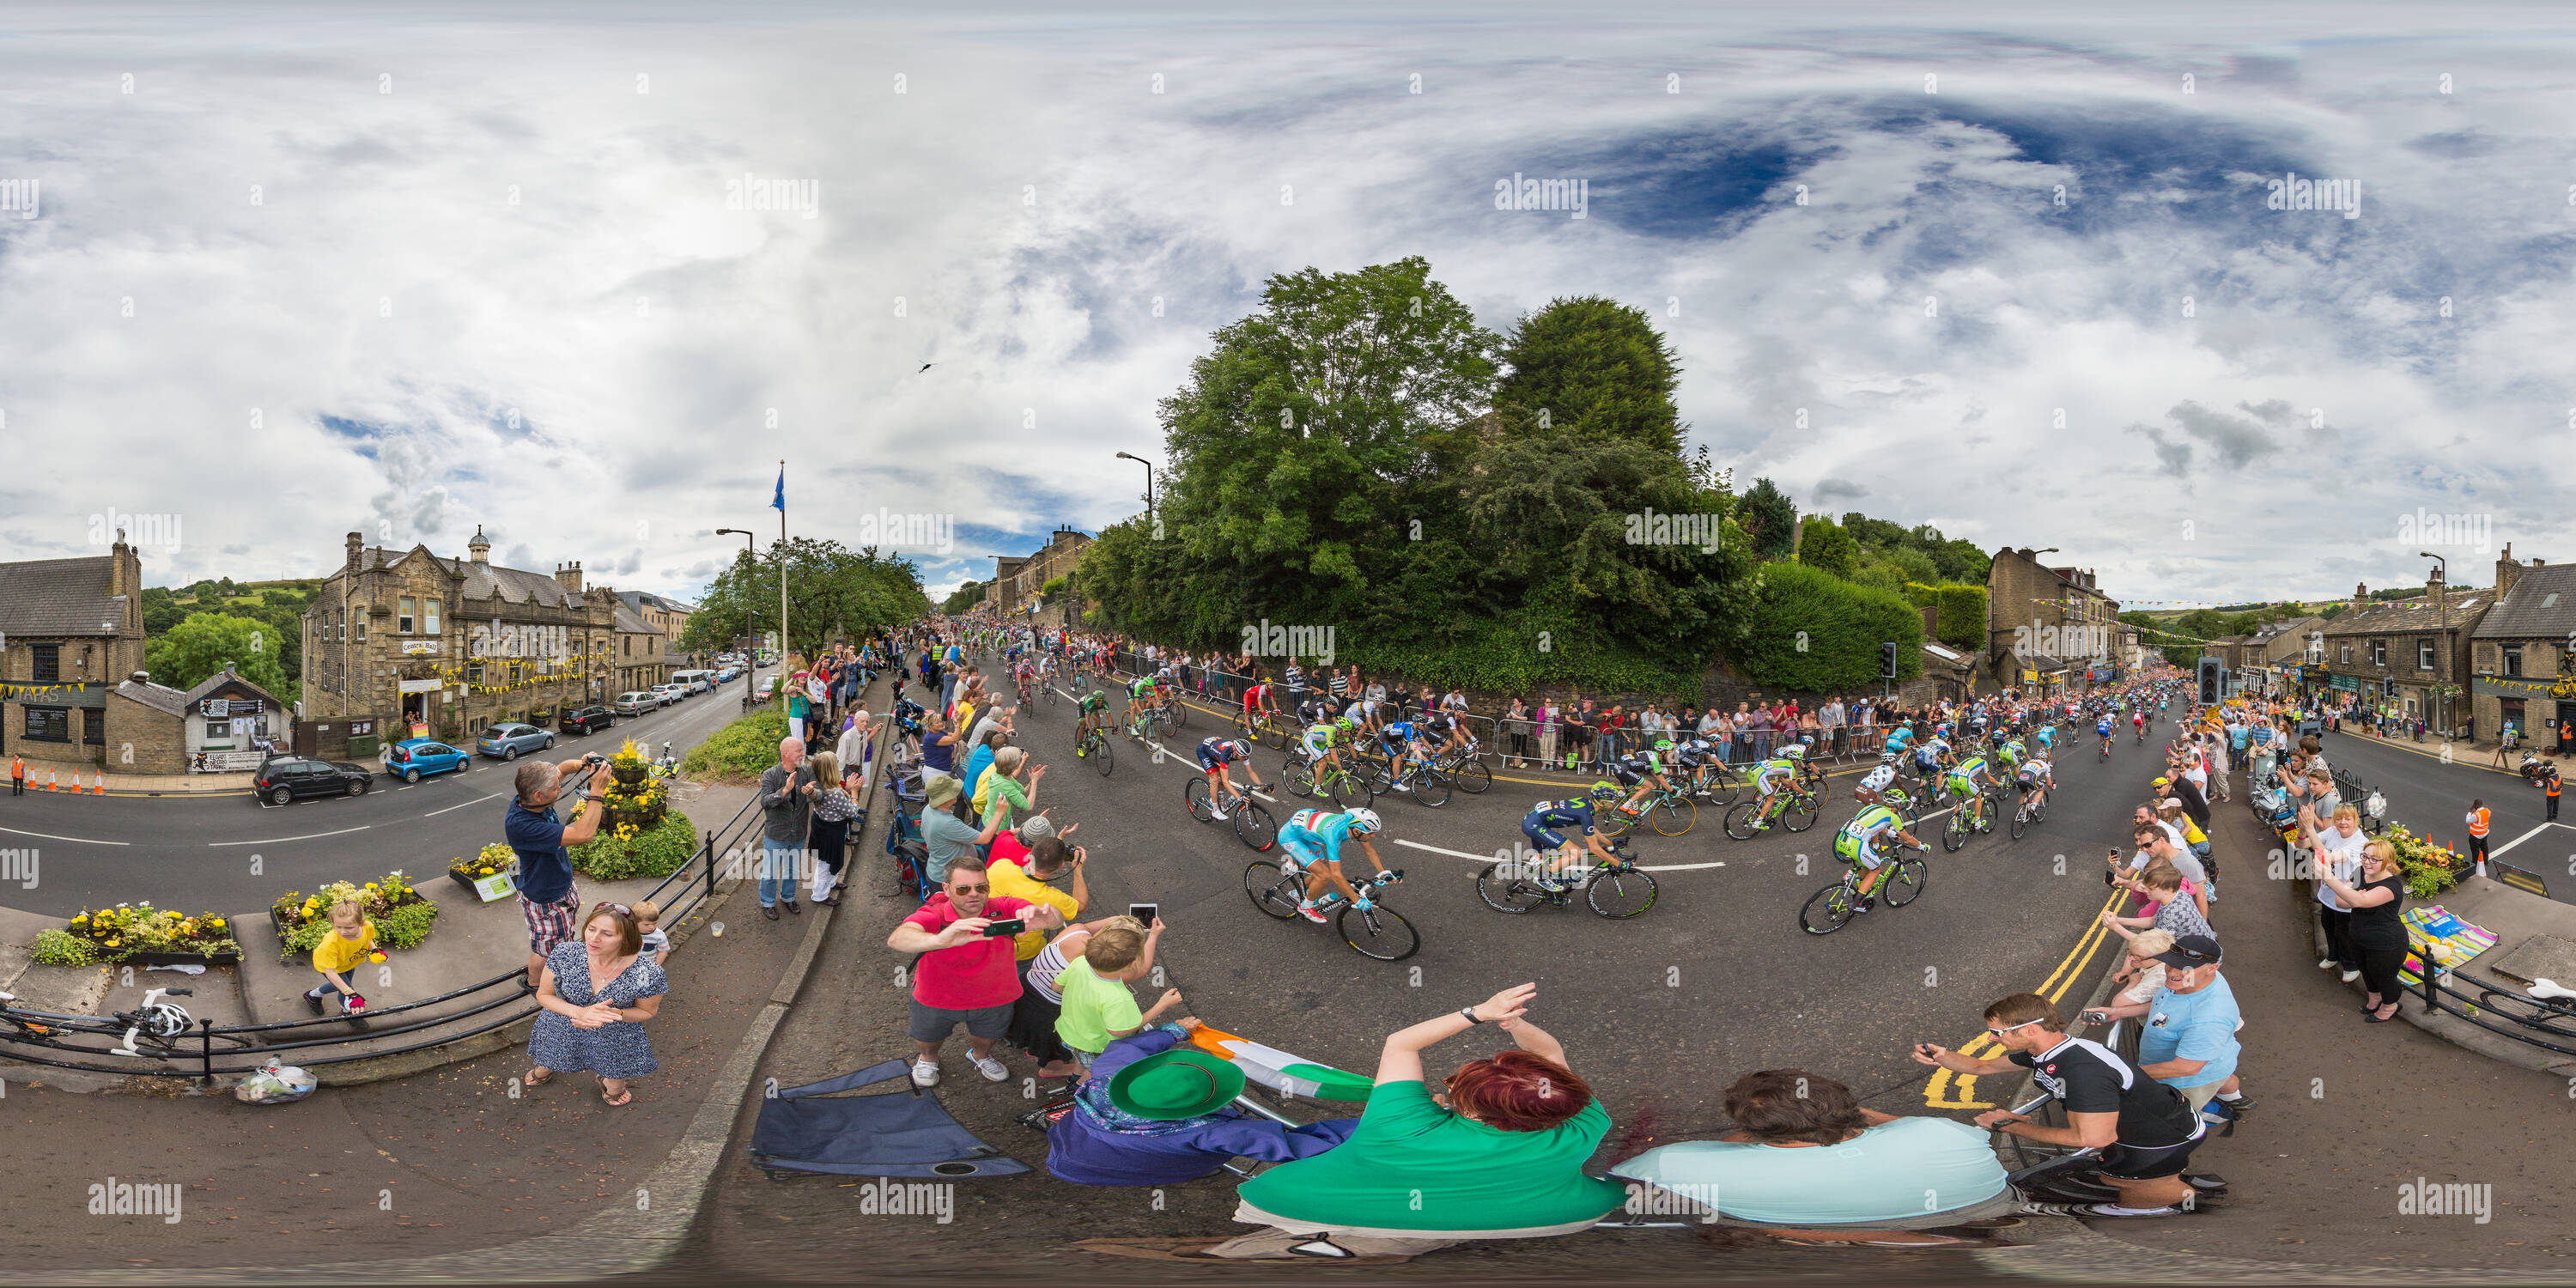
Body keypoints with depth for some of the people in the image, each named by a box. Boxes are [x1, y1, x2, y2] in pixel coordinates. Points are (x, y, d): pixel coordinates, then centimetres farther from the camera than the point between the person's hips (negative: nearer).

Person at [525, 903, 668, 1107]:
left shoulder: (647, 974, -34)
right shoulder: (564, 955, -29)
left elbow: (648, 1011, -14)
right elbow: (544, 995, -13)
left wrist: (613, 1013, -34)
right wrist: (579, 1012, -32)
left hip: (614, 1042, -1)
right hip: (562, 1032, 2)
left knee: (614, 1089, 28)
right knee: (546, 1067, 34)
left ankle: (610, 1084, 64)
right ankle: (543, 1071, 70)